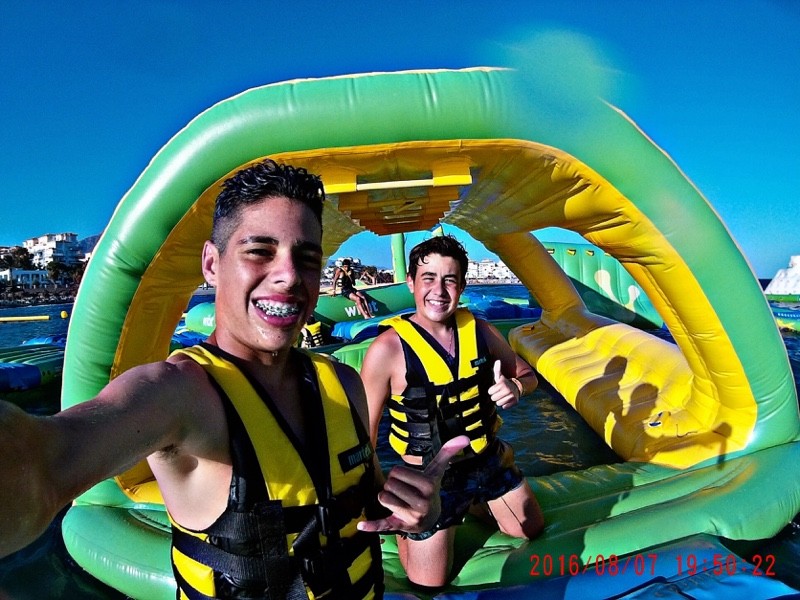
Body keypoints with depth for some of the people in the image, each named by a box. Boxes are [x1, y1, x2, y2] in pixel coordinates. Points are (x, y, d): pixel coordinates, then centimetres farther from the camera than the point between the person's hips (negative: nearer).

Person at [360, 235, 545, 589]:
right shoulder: (388, 349, -26)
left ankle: (471, 503, 44)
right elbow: (364, 433, -19)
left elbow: (527, 375, 4)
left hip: (488, 460, 5)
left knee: (532, 531, 25)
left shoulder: (480, 330, -10)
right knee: (428, 585, 10)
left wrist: (516, 387, -20)